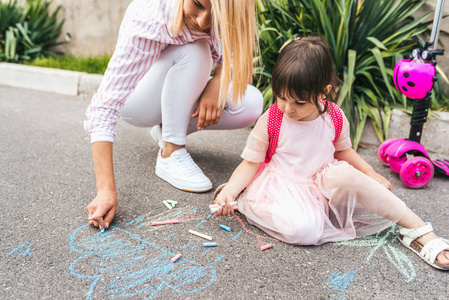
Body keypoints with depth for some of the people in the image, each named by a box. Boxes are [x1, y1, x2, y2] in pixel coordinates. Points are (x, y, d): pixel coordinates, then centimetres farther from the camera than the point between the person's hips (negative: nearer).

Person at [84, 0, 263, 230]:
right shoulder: (147, 21, -36)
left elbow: (234, 54, -7)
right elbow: (105, 106, -40)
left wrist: (216, 84, -31)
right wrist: (106, 189, -47)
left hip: (181, 94, 5)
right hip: (137, 100, -5)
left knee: (251, 104, -20)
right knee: (193, 51, -33)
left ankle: (168, 130, 1)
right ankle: (170, 155, -22)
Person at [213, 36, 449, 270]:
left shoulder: (334, 118, -4)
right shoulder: (270, 121, -13)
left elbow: (343, 149, 16)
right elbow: (251, 163, -6)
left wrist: (370, 173, 3)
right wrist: (229, 191, -20)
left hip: (323, 183, 4)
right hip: (281, 187, -4)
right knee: (303, 229, -37)